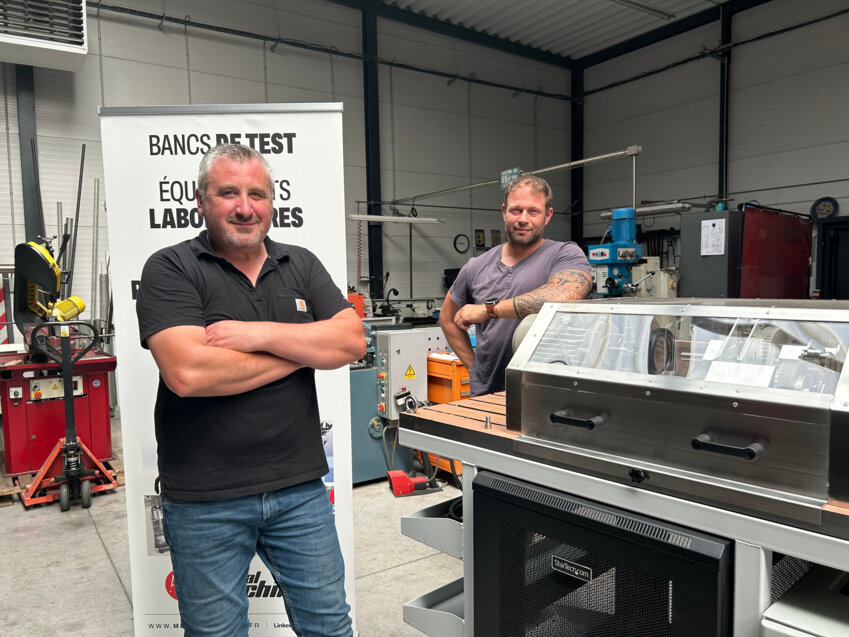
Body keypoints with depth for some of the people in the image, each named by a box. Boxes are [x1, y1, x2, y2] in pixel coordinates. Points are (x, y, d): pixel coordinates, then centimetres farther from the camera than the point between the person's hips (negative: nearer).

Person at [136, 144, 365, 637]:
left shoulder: (302, 265, 6)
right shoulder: (170, 270, -7)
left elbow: (352, 340, -6)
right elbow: (188, 372, -22)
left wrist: (259, 334, -17)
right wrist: (304, 349, -12)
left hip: (301, 487, 4)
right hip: (205, 501, -3)